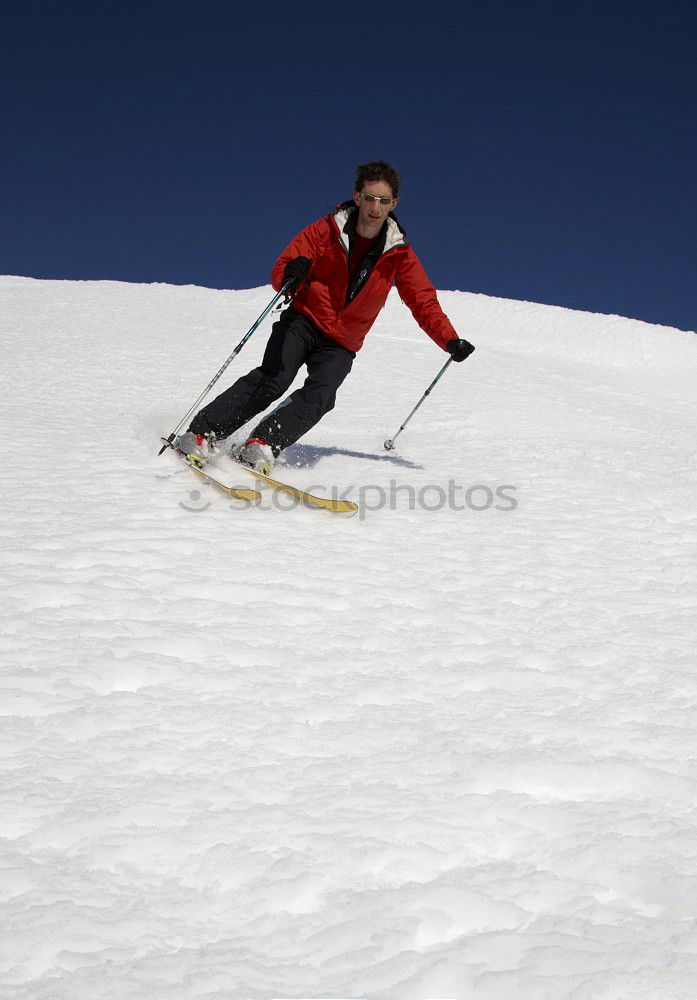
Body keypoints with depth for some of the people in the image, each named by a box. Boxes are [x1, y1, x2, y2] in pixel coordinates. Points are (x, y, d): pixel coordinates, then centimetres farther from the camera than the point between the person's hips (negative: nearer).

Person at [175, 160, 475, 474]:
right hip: (303, 321, -2)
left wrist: (451, 341, -12)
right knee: (274, 378, -24)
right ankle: (201, 434, -22)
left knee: (319, 396, -25)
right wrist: (291, 274, -33)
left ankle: (261, 445, -31)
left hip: (340, 345, 2)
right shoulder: (327, 230, -6)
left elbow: (424, 303, 3)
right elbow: (280, 271, -8)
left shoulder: (399, 254, -2)